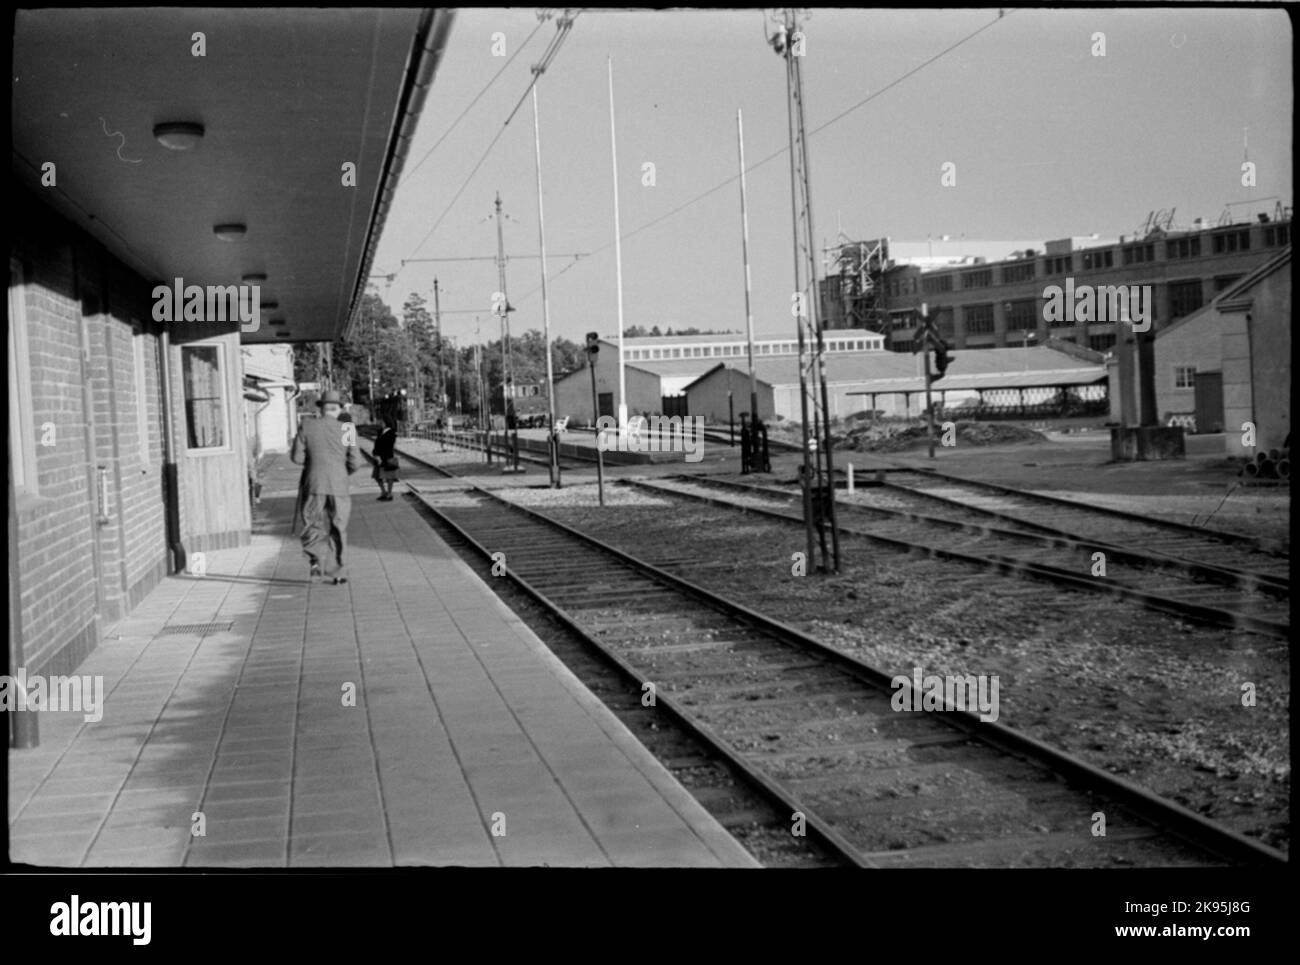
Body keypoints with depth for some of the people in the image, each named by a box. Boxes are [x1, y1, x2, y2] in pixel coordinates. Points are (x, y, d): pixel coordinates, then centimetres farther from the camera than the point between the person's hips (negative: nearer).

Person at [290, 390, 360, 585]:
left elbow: (297, 457, -2)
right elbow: (355, 462, -3)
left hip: (313, 485, 0)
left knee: (312, 525, 13)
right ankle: (339, 569, 10)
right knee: (338, 528, 13)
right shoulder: (346, 430, -1)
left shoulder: (307, 427, -1)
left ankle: (315, 559, -10)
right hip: (339, 487, 1)